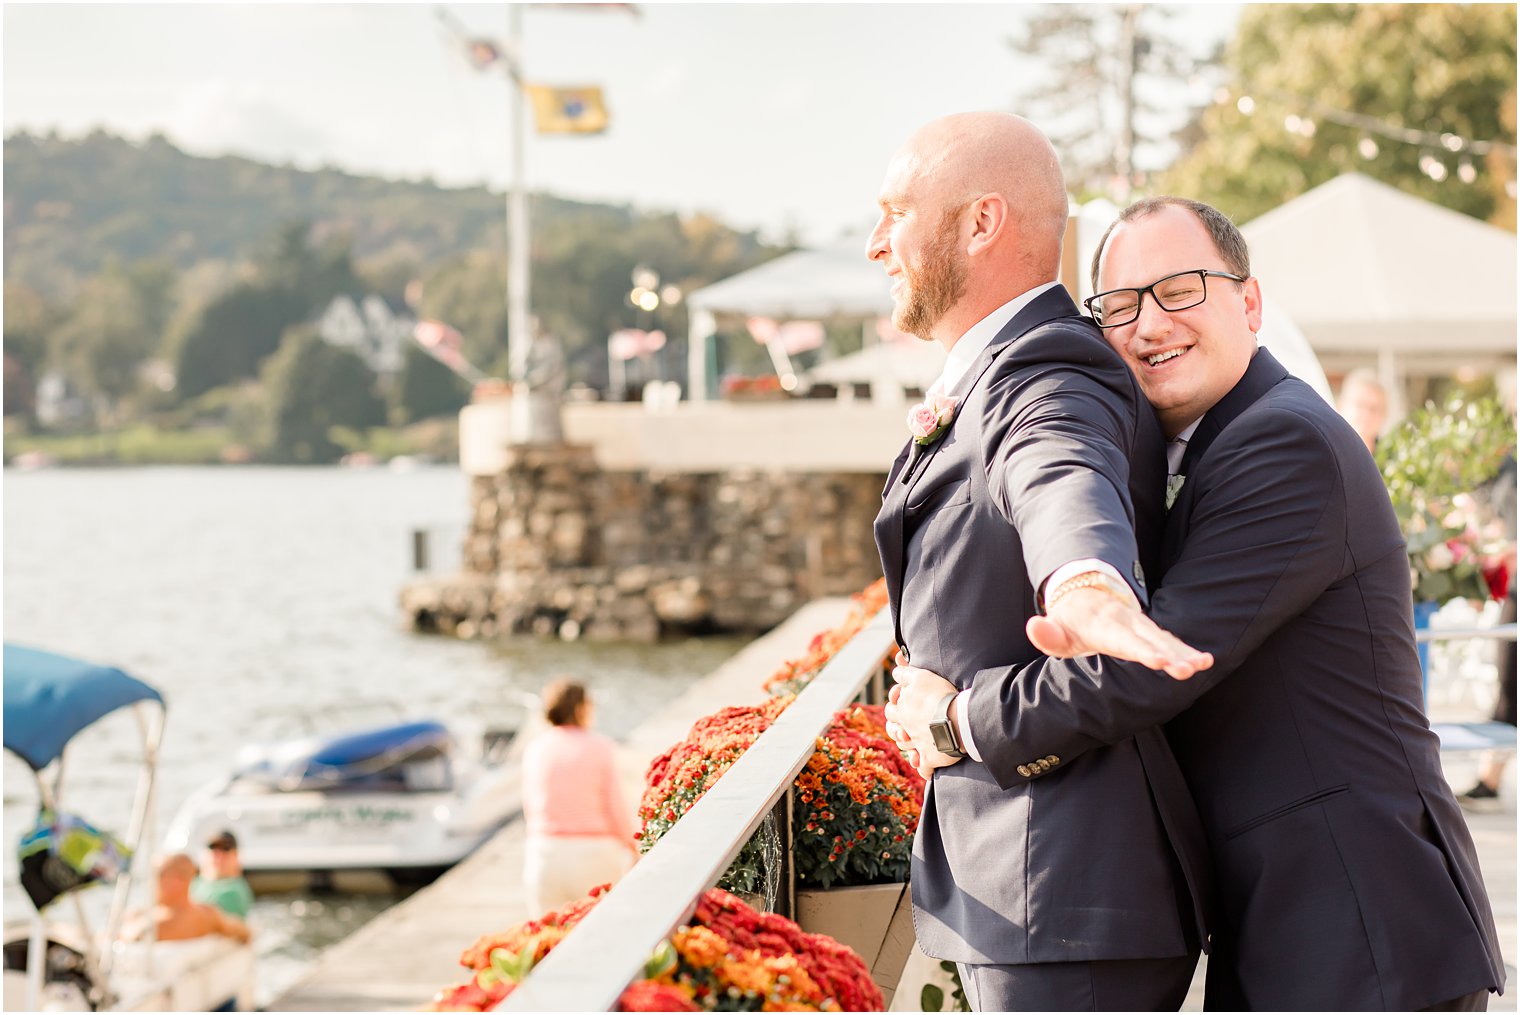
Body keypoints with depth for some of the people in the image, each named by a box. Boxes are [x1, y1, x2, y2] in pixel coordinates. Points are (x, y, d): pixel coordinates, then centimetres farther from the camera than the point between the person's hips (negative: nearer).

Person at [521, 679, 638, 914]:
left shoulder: (535, 750, 3)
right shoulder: (598, 746, -7)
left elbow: (529, 806, 8)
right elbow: (615, 805, -5)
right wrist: (632, 847, 9)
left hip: (546, 852, 3)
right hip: (594, 851, -3)